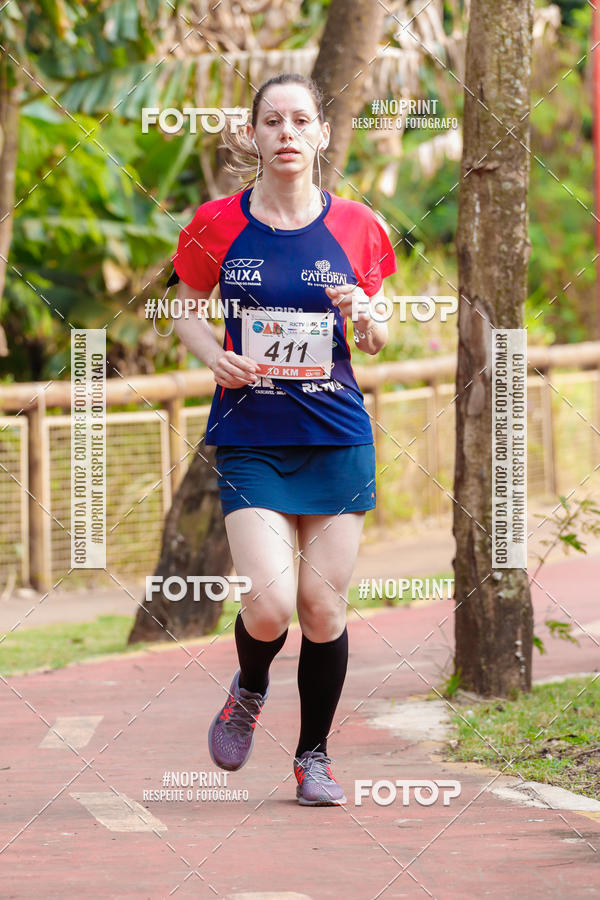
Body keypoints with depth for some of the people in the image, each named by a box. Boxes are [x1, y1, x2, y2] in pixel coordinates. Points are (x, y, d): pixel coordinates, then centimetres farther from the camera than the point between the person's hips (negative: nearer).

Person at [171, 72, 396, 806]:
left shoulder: (355, 227, 1)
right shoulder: (219, 224, -2)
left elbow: (376, 340, 11)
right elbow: (185, 306, 13)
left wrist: (365, 319, -12)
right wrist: (212, 354, -7)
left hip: (337, 437, 1)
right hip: (250, 439, -1)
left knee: (323, 605, 3)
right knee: (269, 604, -14)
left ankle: (313, 756, 22)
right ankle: (248, 692, 21)